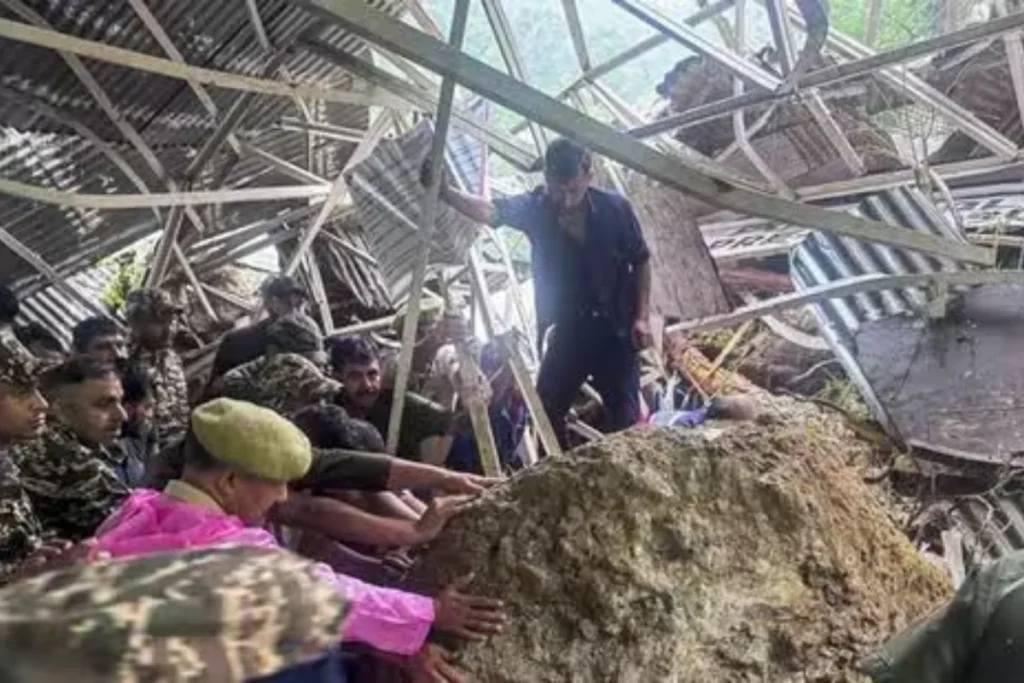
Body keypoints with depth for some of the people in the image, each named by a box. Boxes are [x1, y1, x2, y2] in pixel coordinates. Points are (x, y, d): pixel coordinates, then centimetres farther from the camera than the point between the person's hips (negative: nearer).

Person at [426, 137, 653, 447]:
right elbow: (489, 211, -27)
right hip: (567, 330, 2)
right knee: (545, 413, 4)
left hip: (614, 329, -2)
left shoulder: (615, 208, -11)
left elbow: (641, 262, 1)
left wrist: (642, 317, -6)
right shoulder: (536, 207, -9)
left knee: (625, 420, 1)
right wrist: (445, 192, -45)